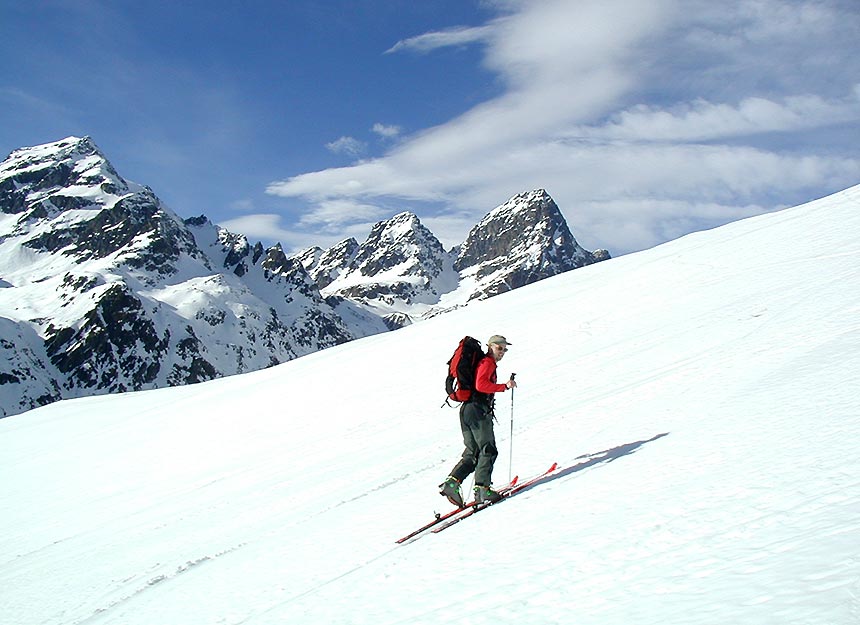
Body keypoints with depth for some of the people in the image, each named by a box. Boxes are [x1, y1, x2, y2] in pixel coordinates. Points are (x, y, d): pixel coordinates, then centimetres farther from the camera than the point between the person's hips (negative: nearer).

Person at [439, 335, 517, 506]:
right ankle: (482, 489, -3)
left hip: (467, 410, 9)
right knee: (488, 451, -2)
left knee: (472, 453, 11)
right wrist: (504, 386, -20)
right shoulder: (487, 362, -6)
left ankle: (451, 482, 0)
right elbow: (481, 384, -22)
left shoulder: (485, 362, 24)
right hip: (478, 411, -9)